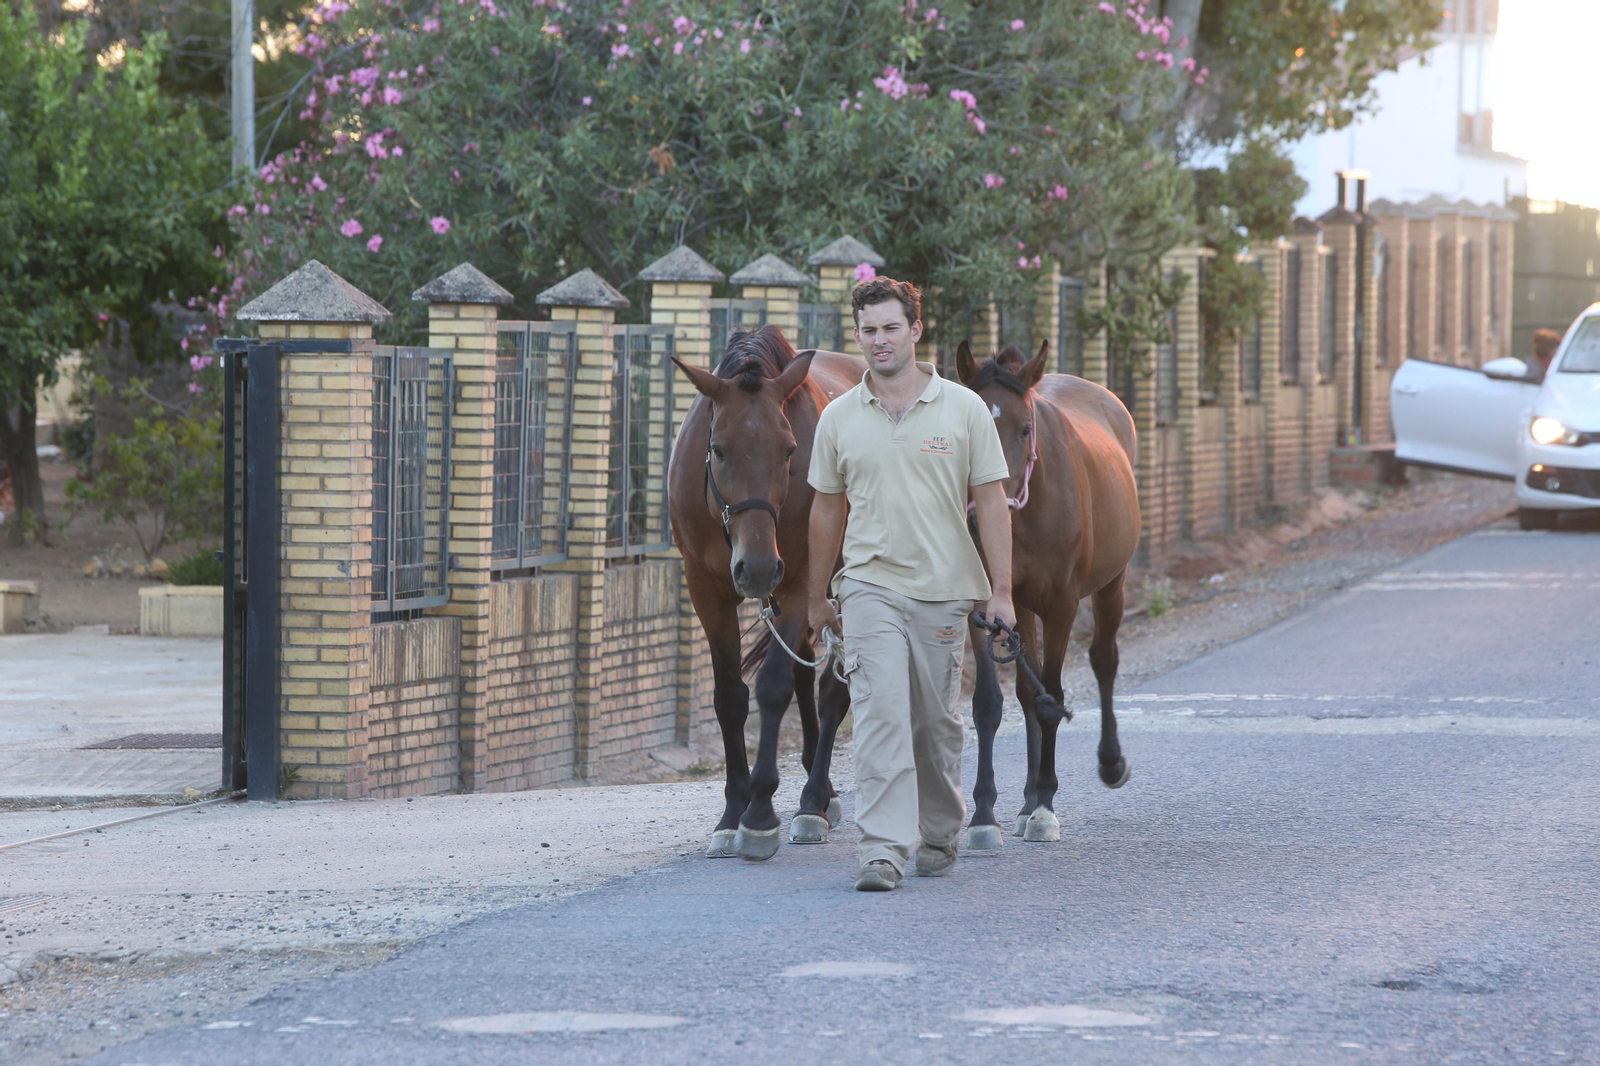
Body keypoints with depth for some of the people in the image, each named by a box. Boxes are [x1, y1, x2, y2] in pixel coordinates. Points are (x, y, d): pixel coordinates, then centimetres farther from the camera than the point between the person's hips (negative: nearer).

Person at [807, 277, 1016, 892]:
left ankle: (940, 835, 30)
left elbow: (991, 502, 0)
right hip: (870, 585, 0)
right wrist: (818, 597, 14)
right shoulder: (839, 418, 4)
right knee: (879, 711, -14)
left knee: (937, 723, 10)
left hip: (944, 588, 0)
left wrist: (1001, 591, -6)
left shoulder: (964, 409, 0)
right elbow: (827, 508, 12)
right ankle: (883, 848, -18)